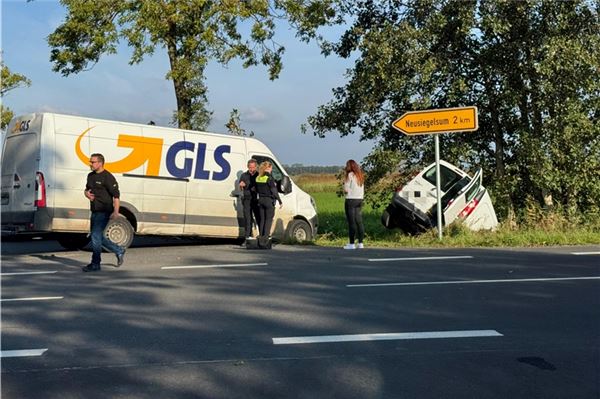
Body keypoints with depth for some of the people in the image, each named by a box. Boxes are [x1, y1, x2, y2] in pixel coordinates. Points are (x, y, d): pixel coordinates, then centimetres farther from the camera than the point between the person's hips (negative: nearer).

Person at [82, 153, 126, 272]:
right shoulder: (91, 176, 11)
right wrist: (87, 193, 1)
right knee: (99, 237, 15)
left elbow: (116, 195, -17)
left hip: (104, 212, -9)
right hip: (94, 212, 9)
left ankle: (95, 264, 0)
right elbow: (87, 189, 26)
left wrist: (116, 211, -25)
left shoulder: (108, 177, -14)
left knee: (96, 236, -9)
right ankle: (119, 251, 31)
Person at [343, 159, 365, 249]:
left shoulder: (350, 175, -8)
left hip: (351, 200, -7)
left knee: (352, 222, -6)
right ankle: (360, 243, 8)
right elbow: (362, 191, 14)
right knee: (359, 221, 8)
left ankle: (351, 244, -5)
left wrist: (345, 181, 2)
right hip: (359, 200, 7)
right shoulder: (360, 175, 14)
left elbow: (346, 190, -10)